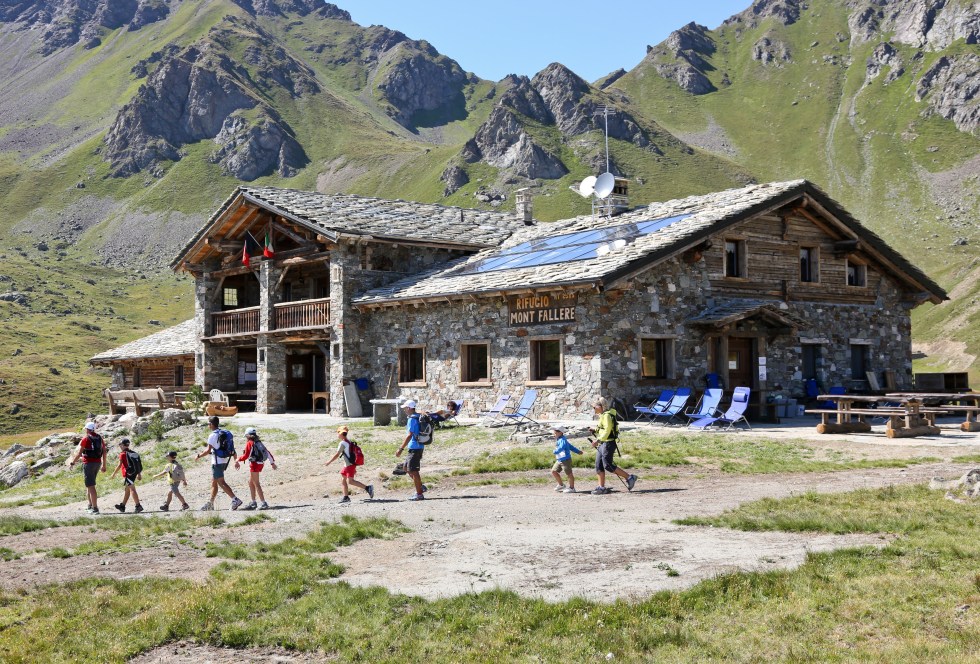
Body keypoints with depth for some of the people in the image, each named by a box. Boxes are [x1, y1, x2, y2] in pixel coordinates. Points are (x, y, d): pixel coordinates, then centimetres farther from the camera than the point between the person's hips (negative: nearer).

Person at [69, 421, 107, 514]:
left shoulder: (85, 438, -10)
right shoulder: (99, 438, 9)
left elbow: (79, 453, -11)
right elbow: (104, 452, 11)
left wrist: (72, 463, 0)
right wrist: (104, 465, 17)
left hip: (89, 463, -7)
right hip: (98, 463, 7)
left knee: (91, 486, -5)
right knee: (88, 485, 22)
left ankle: (95, 508, -8)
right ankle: (90, 505, 25)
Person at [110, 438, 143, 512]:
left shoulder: (123, 454, -9)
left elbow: (119, 465, -12)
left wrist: (113, 474, -3)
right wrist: (139, 474, 20)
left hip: (128, 474, -8)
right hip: (134, 473, 8)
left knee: (132, 489, -10)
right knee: (126, 489, 17)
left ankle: (138, 506, -16)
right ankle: (122, 506, 27)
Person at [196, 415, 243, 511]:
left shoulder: (213, 435, -15)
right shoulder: (224, 433, 11)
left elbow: (208, 450, -18)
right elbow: (231, 447, 12)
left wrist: (198, 456, -4)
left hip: (217, 462, -9)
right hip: (224, 460, 9)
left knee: (221, 482, -7)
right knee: (214, 482, 15)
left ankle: (235, 500, -14)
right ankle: (210, 504, 21)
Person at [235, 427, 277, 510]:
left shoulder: (249, 443, -9)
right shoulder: (259, 442, 13)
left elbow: (246, 455, -13)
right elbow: (267, 452, 14)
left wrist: (238, 459, 3)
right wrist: (272, 462, 21)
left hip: (255, 464, -8)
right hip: (260, 463, 8)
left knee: (256, 484, -6)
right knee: (250, 483, 18)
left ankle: (264, 503, -10)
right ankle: (253, 503, 22)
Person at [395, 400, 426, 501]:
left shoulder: (412, 419, -15)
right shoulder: (419, 417, 13)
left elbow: (409, 435, -20)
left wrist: (401, 449, -19)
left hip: (415, 448, -10)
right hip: (419, 447, 10)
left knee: (413, 470, -4)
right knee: (407, 468, 18)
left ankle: (419, 494, 0)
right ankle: (420, 486, 19)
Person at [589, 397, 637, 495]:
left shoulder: (607, 415, -15)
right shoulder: (602, 415, 17)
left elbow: (607, 430, -24)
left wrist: (598, 440, -31)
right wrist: (595, 431, 9)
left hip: (608, 443, -10)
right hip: (602, 443, 10)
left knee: (608, 465, -10)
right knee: (599, 466, 7)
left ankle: (629, 478, -3)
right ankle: (601, 487, 11)